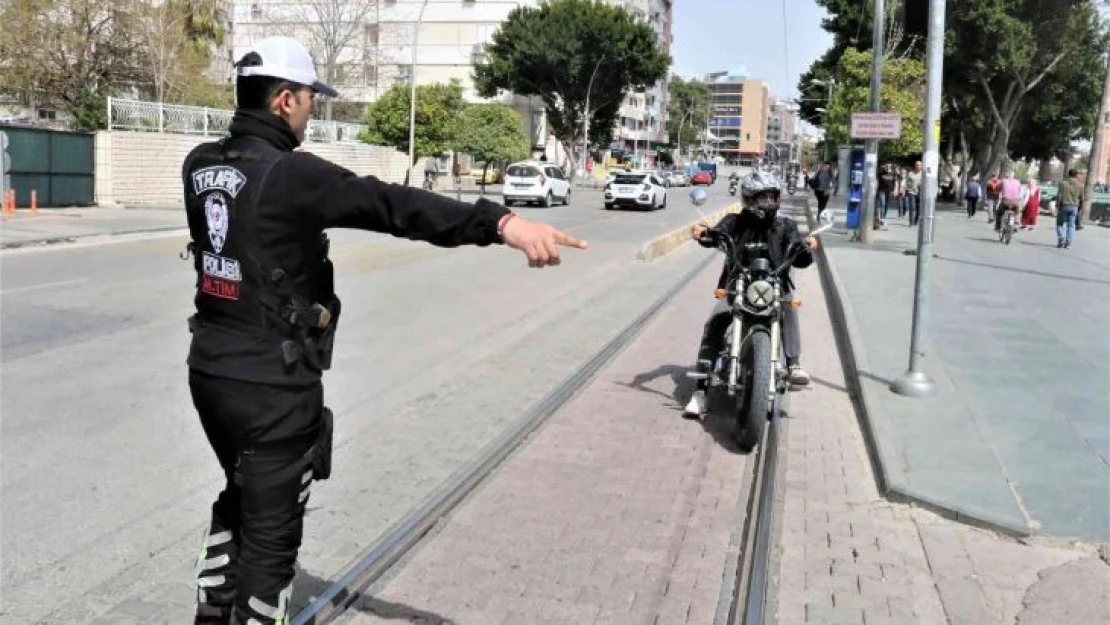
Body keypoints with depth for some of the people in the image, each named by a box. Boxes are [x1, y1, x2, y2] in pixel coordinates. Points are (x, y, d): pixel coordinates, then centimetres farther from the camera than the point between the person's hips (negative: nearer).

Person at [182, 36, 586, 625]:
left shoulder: (199, 165, 3)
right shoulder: (290, 174, -20)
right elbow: (392, 205, -32)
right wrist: (502, 222, -40)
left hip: (209, 370, 9)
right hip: (272, 384, -8)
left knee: (240, 498, 30)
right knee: (270, 531, 7)